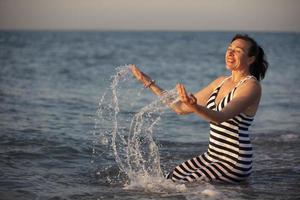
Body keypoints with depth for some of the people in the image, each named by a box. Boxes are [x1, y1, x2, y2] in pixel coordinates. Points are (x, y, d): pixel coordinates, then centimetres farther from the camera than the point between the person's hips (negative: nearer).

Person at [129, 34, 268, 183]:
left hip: (233, 164, -9)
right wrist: (149, 83, 8)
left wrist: (194, 106, -51)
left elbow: (220, 117, -31)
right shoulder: (221, 82, 11)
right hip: (211, 157, 9)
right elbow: (181, 108, 10)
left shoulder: (252, 86, -15)